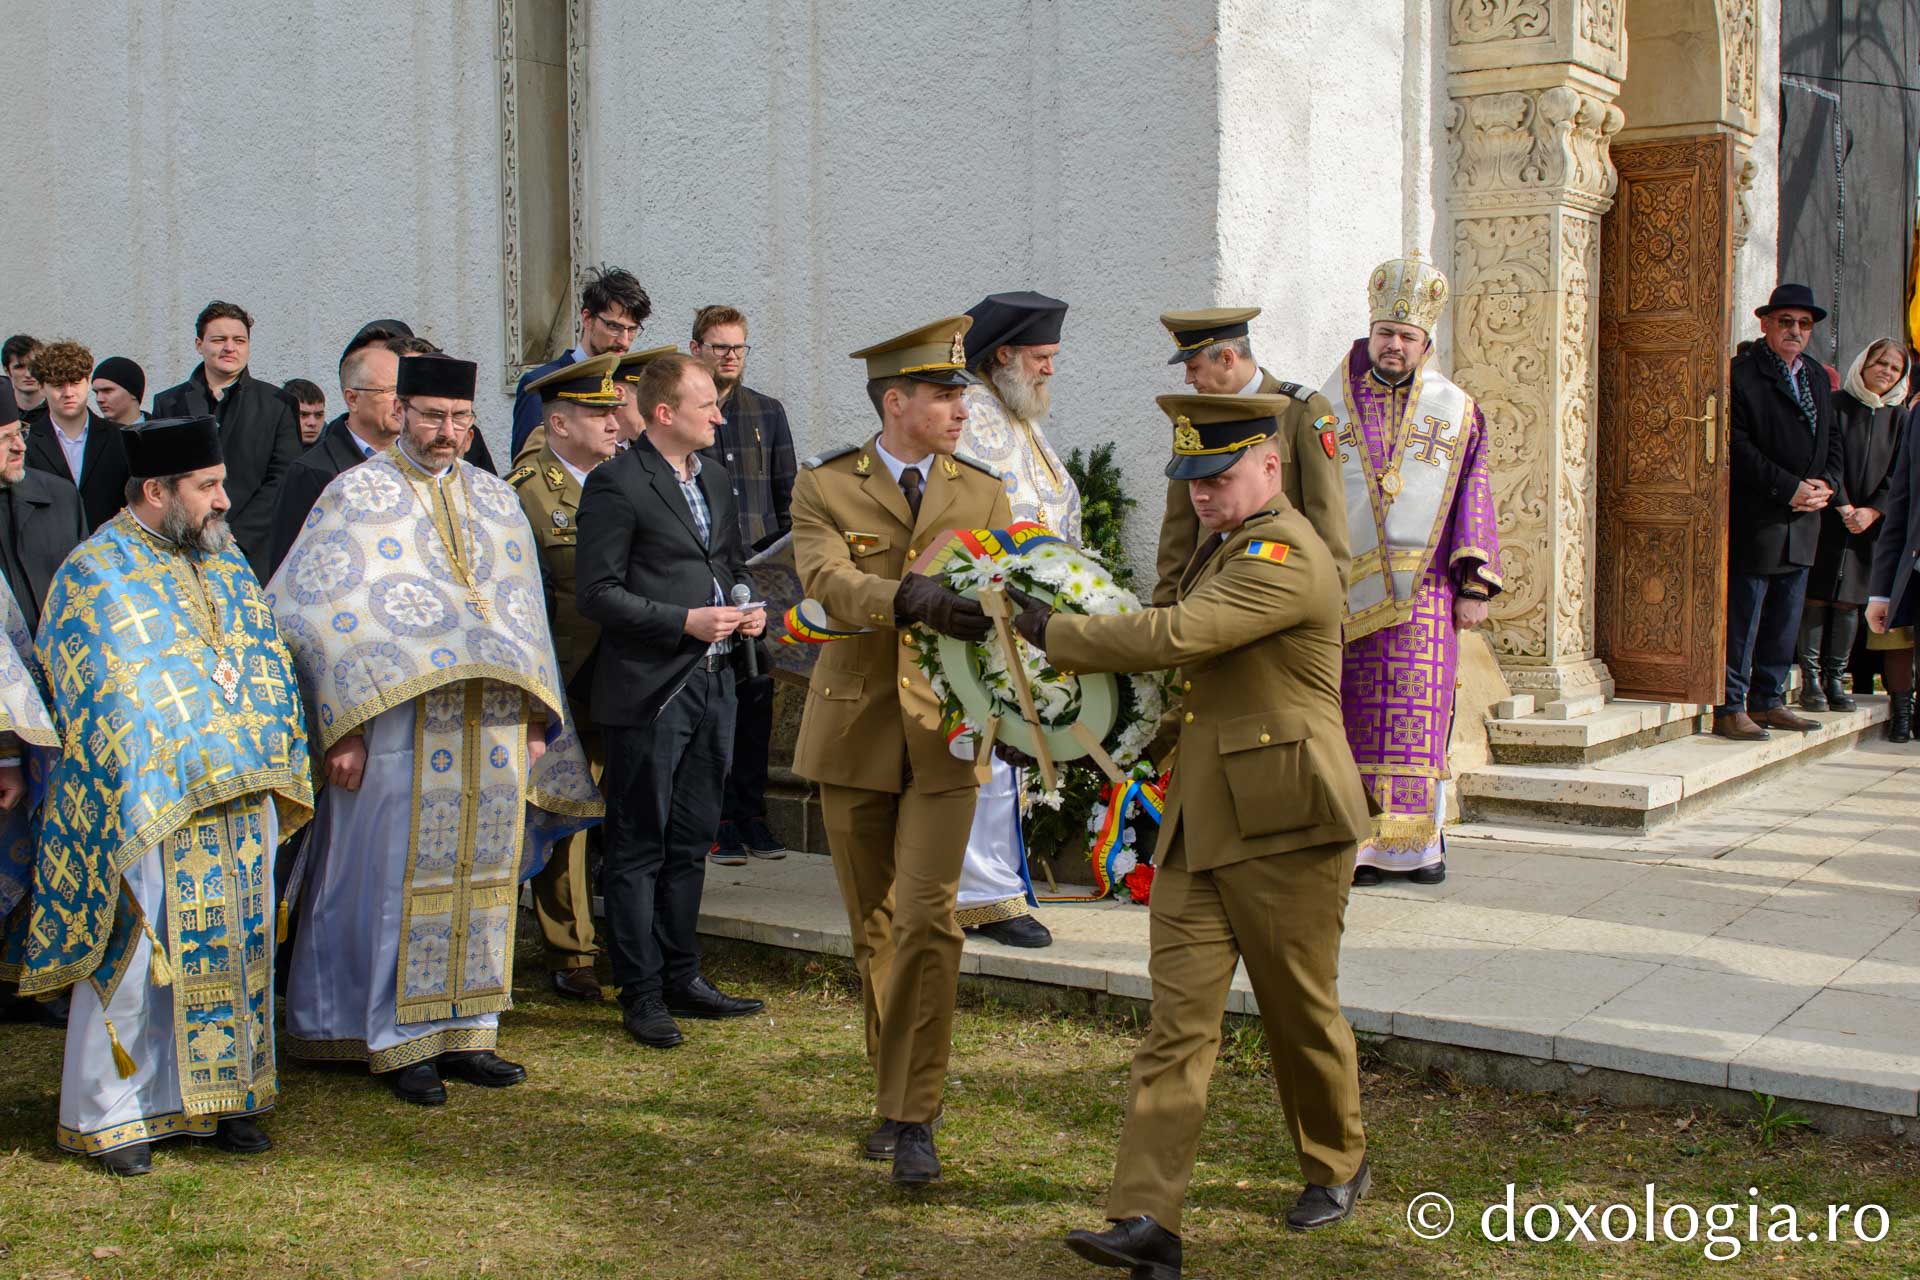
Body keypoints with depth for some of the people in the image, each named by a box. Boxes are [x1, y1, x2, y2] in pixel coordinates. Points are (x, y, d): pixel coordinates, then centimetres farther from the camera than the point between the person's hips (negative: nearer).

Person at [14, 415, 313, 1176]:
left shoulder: (222, 561, 14)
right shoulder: (97, 575, -7)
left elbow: (263, 666, 16)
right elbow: (103, 701, -11)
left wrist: (275, 766, 8)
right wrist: (140, 797, -16)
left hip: (241, 799, 6)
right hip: (145, 810, -6)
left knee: (236, 947, 10)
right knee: (137, 956, -1)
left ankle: (220, 1095, 21)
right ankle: (110, 1113, 13)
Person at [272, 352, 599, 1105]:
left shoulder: (496, 500, 15)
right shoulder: (360, 494, 1)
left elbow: (525, 616, 16)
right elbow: (316, 613, -4)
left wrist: (532, 720, 8)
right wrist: (342, 726, -11)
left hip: (492, 725, 5)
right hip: (400, 723, -5)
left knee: (482, 876, 6)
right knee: (401, 879, -1)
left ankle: (465, 1032, 15)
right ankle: (398, 1042, 8)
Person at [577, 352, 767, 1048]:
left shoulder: (715, 479, 15)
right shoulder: (617, 483, -10)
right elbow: (597, 592, -14)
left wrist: (745, 609, 5)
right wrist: (685, 621, -19)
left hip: (712, 685, 8)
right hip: (649, 693, -8)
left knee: (691, 841, 15)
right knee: (638, 850, 1)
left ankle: (682, 976, 25)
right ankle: (642, 995, 7)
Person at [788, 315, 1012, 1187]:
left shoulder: (982, 493, 7)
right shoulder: (825, 487, -1)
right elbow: (828, 579, -19)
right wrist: (907, 600, -38)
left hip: (943, 732, 0)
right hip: (855, 731, 0)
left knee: (927, 919, -10)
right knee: (872, 927, 10)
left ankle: (913, 1117, -2)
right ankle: (896, 1093, 27)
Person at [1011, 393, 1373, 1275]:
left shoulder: (1286, 556, -16)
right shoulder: (1221, 548, 16)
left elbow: (1175, 637, -26)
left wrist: (1055, 634, -16)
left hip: (1283, 827, -8)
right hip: (1197, 825, 8)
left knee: (1302, 1011, 9)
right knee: (1178, 1021, 0)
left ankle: (1336, 1168, 33)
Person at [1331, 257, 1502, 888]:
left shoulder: (1456, 410, 9)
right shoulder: (1330, 404, 7)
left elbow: (1473, 499, 7)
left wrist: (1474, 586, 0)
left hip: (1423, 592, 1)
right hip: (1347, 590, 0)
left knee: (1416, 712, 0)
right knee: (1354, 712, 0)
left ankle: (1417, 840, 9)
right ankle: (1358, 841, 6)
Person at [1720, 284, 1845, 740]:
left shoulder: (1817, 377, 17)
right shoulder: (1741, 375, -8)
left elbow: (1833, 441, 19)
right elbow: (1738, 447, -15)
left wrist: (1826, 484, -1)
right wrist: (1789, 489, -17)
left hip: (1802, 523, 8)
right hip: (1754, 522, -7)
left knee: (1785, 620, 12)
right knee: (1741, 620, -5)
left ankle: (1768, 701, 22)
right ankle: (1730, 709, 1)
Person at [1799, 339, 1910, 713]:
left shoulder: (1899, 418, 9)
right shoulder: (1835, 405, -2)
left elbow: (1897, 474, 5)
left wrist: (1872, 511, -7)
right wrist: (1843, 506, -12)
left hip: (1869, 525, 3)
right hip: (1826, 519, -3)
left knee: (1848, 603, 3)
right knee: (1815, 598, -4)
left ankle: (1835, 678, 8)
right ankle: (1810, 679, 0)